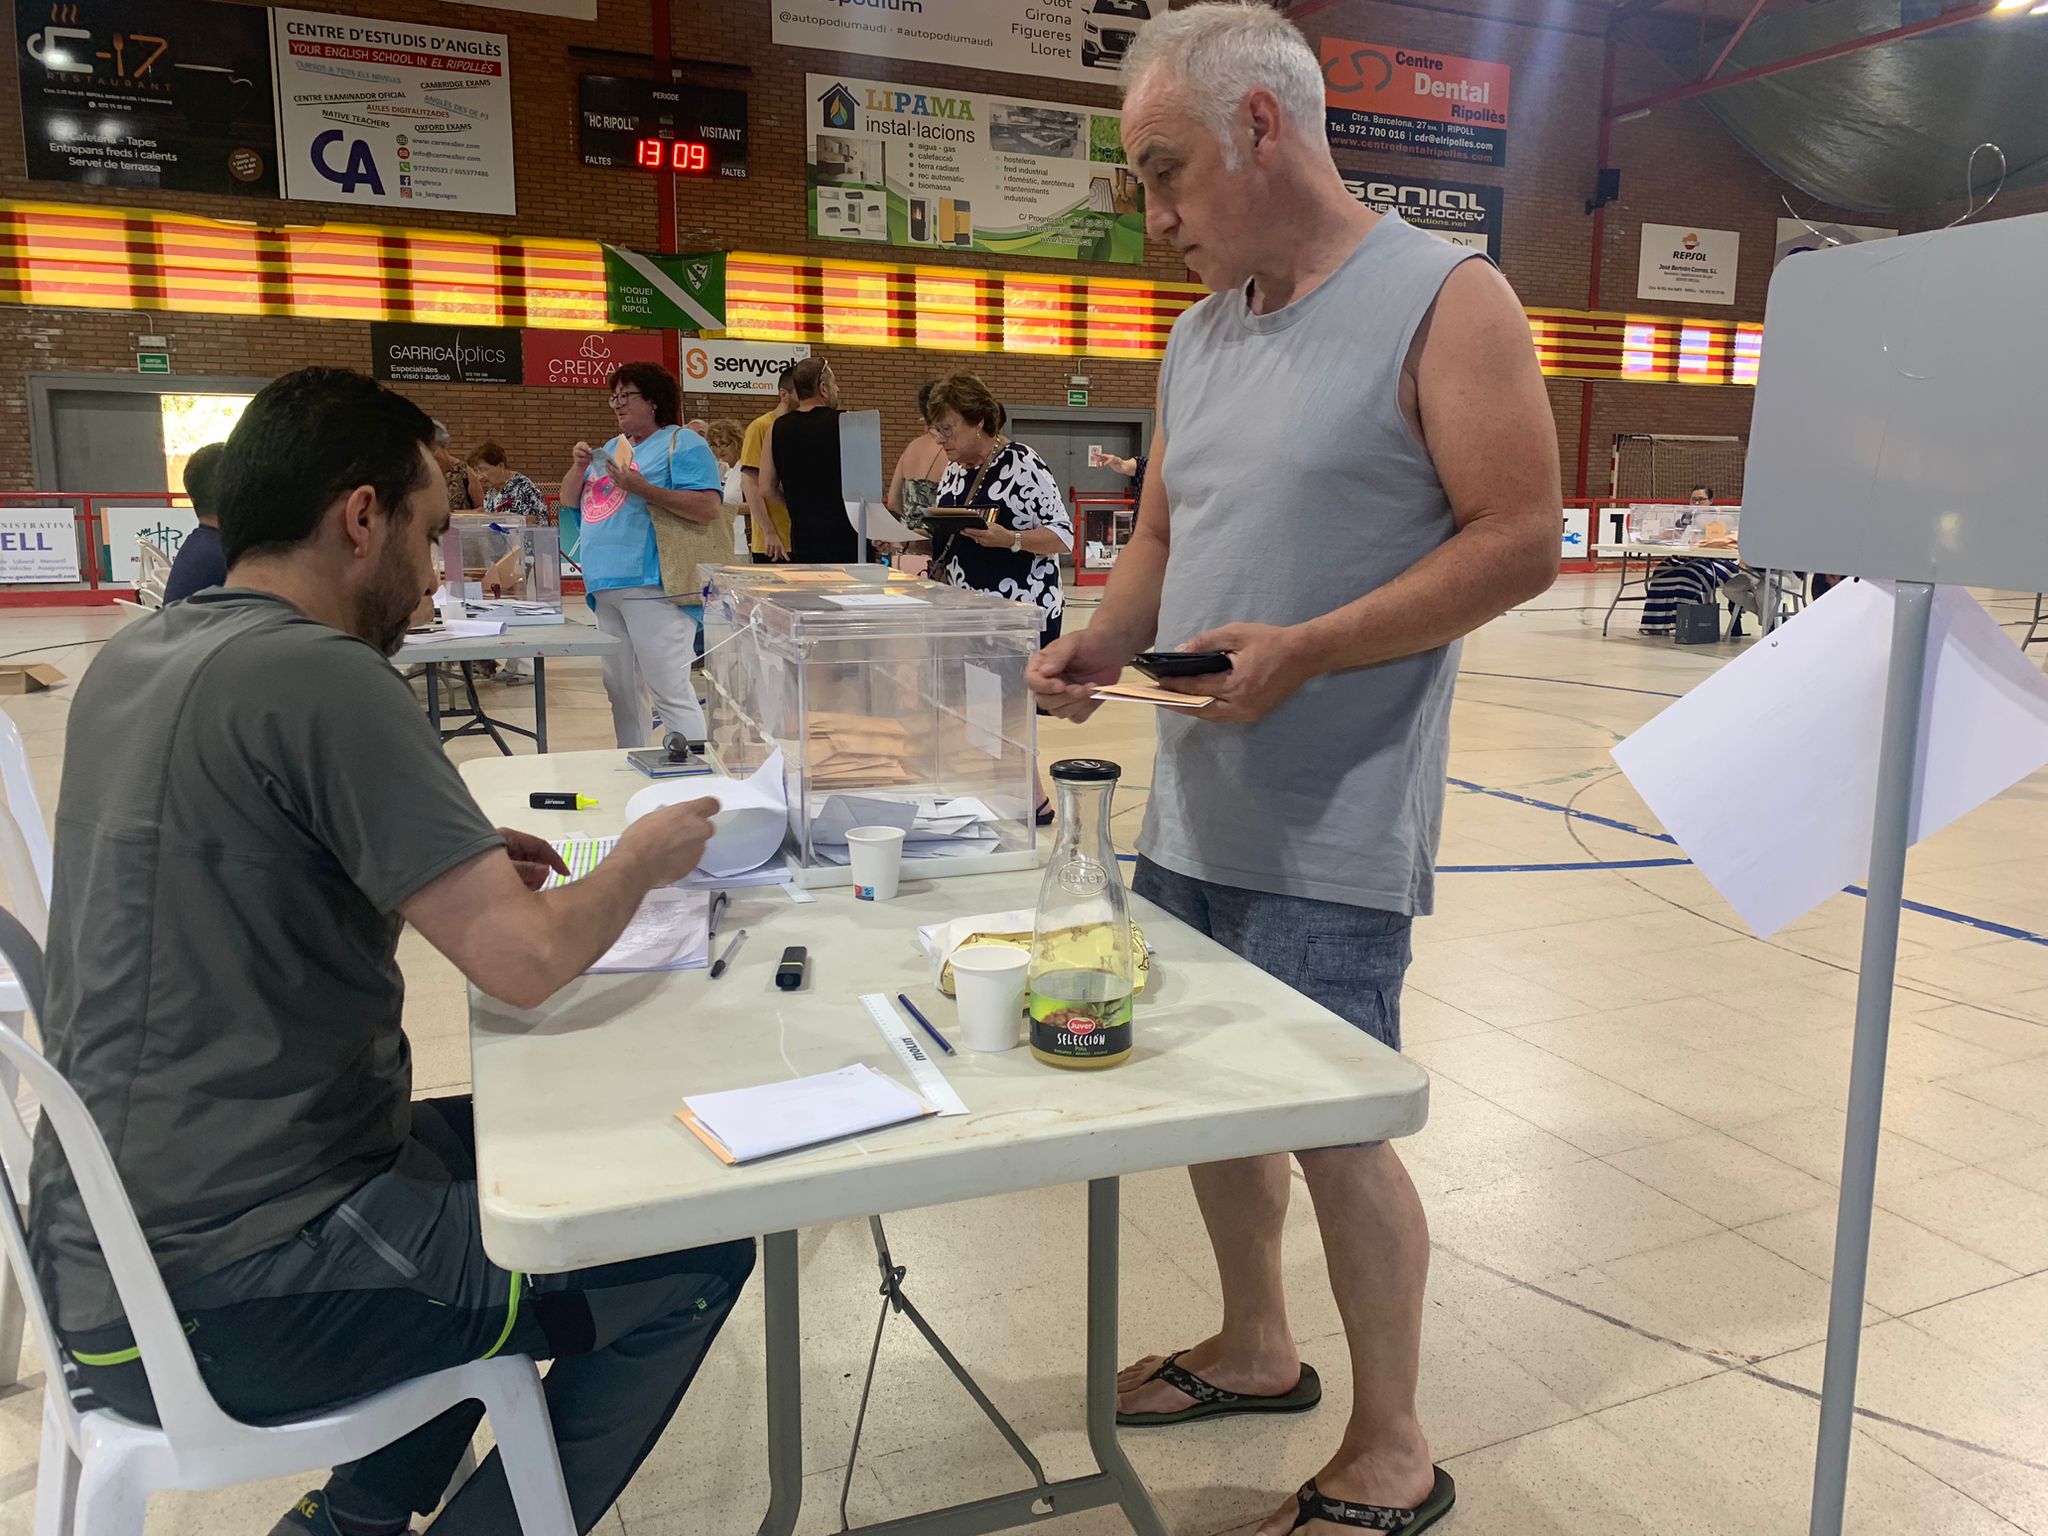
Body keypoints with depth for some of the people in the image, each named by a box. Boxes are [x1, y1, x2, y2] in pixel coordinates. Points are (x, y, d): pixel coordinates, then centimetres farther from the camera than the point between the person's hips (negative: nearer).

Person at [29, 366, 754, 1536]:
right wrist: (641, 862, -3)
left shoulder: (134, 661, 6)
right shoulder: (318, 675, -21)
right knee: (698, 1257, 0)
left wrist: (456, 865, 9)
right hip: (224, 1297, -9)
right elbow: (527, 964, -22)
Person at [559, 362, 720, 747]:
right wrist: (579, 466, 5)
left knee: (670, 690, -13)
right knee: (620, 690, 13)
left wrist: (642, 488, -18)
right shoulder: (612, 448, 23)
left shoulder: (681, 443, -1)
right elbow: (569, 502, 24)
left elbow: (709, 508, -14)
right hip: (607, 586, 9)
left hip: (652, 585, -9)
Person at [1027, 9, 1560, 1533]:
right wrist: (1100, 640, -1)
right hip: (1190, 813, 7)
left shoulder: (1445, 301, -8)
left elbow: (1520, 539, -13)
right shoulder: (1201, 332, 14)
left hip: (1328, 836, -7)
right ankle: (1257, 1348, 40)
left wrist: (1305, 650, -21)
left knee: (1336, 1127, 2)